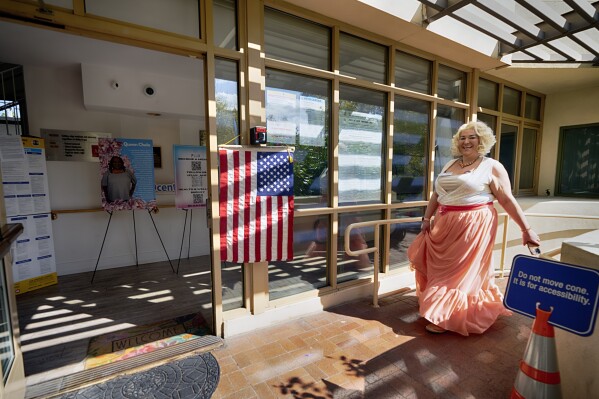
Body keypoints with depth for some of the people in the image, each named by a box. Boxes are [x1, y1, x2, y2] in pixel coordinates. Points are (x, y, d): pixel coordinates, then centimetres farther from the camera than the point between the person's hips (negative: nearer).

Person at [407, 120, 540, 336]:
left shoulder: (492, 167, -2)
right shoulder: (449, 165, 13)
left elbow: (507, 200, -5)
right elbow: (436, 194, 15)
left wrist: (526, 229, -9)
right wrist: (427, 218, 8)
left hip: (474, 226, -5)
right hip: (445, 225, 6)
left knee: (462, 272, 4)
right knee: (441, 268, 12)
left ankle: (447, 318, 16)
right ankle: (440, 309, 32)